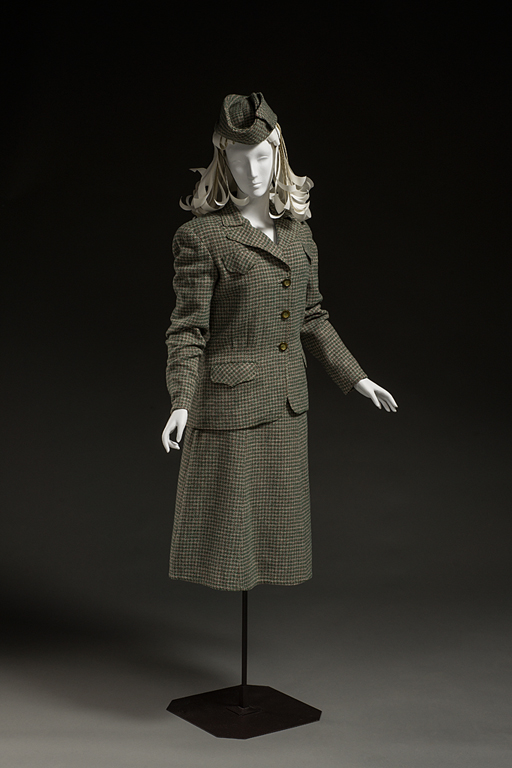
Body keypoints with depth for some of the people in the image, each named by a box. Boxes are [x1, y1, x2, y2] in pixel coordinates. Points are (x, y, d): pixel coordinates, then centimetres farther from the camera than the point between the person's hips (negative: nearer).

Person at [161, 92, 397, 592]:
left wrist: (356, 379, 12)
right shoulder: (201, 236, -11)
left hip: (287, 406, 6)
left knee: (275, 528, 16)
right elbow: (187, 331, -12)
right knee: (227, 527, 5)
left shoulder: (295, 228, 6)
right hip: (230, 401, -6)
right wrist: (180, 403, -25)